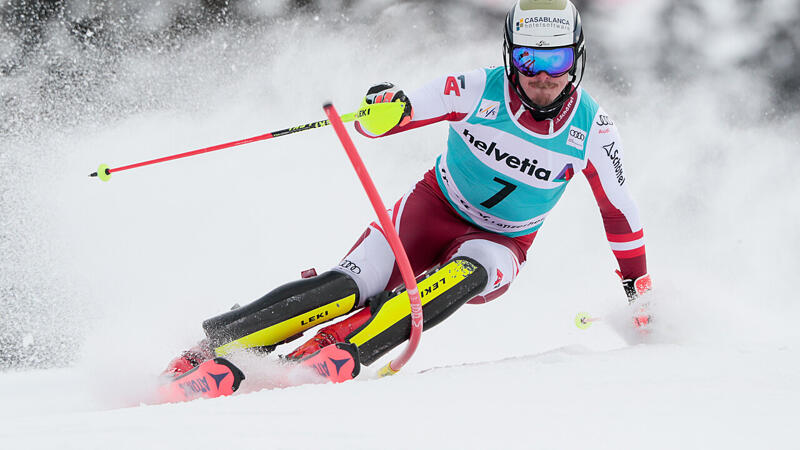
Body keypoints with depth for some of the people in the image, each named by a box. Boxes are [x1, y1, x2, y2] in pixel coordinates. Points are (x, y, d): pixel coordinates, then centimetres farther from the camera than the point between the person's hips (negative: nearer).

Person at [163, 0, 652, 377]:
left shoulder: (591, 128, -12)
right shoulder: (478, 91, -17)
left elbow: (619, 209, 3)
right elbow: (382, 118, -20)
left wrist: (639, 285, 8)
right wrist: (383, 110, -45)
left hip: (498, 245, 1)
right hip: (433, 210, -1)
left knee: (468, 271, -36)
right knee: (351, 286, -25)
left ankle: (339, 349, -45)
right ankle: (219, 344, -24)